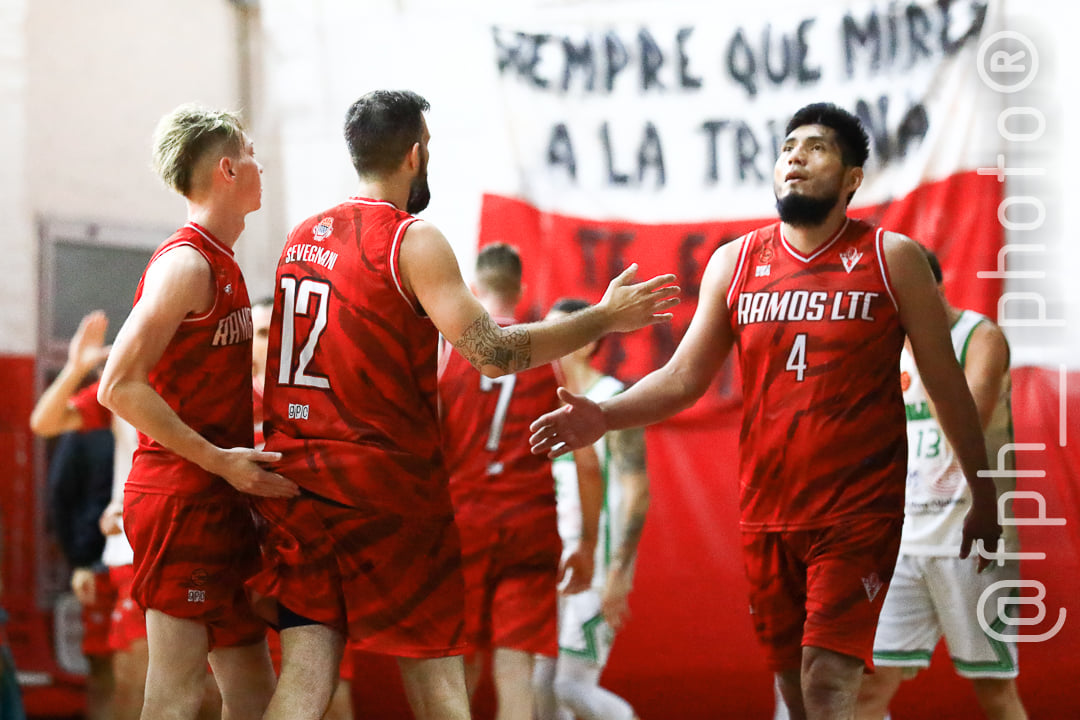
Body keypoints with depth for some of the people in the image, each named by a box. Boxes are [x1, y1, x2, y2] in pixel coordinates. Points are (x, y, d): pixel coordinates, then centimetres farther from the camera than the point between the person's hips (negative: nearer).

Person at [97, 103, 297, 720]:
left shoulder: (222, 266, 16)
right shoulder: (186, 264, -13)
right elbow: (120, 386, -20)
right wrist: (221, 461, -21)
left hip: (220, 502, 10)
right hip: (182, 500, -10)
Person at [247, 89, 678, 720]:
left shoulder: (301, 238, 13)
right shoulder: (413, 241, -10)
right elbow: (491, 354, -16)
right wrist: (605, 319, -8)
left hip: (295, 478, 6)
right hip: (385, 481, -6)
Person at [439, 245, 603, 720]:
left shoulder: (442, 351, 2)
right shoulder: (552, 356, 5)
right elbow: (587, 463, 4)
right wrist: (587, 545, 12)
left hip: (461, 521, 0)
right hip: (531, 521, 0)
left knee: (460, 668, 11)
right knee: (515, 668, -2)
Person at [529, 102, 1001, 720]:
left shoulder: (892, 259, -1)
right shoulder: (735, 263, 8)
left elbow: (948, 387, 2)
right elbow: (683, 378, 6)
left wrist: (984, 499, 5)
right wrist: (605, 418, -12)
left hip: (858, 513, -4)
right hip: (766, 514, 4)